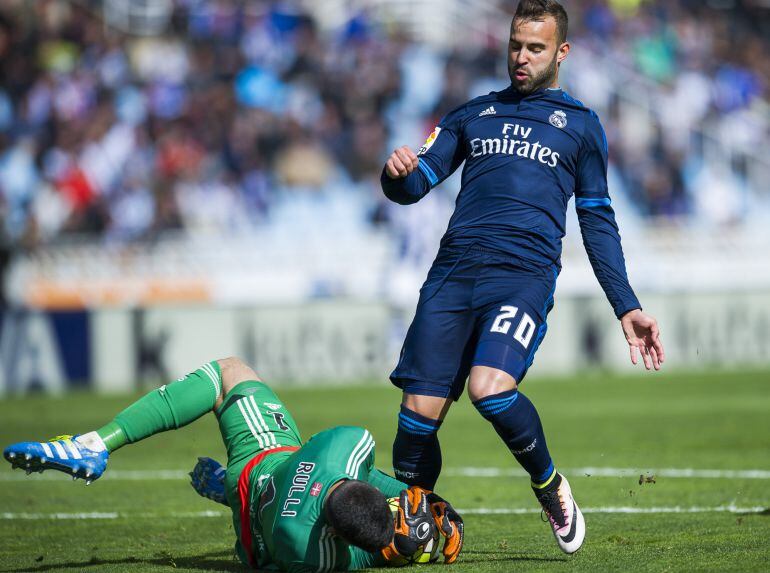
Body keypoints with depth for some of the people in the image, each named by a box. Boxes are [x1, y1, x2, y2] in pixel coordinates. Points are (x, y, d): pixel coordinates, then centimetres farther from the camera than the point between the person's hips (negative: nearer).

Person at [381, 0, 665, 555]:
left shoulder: (581, 125, 18)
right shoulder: (474, 114, 23)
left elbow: (598, 221, 20)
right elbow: (414, 185, 18)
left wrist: (627, 307, 13)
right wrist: (397, 173, -7)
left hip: (525, 274, -3)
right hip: (453, 272, 3)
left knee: (490, 387, -27)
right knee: (418, 413, -8)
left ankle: (550, 485, -1)